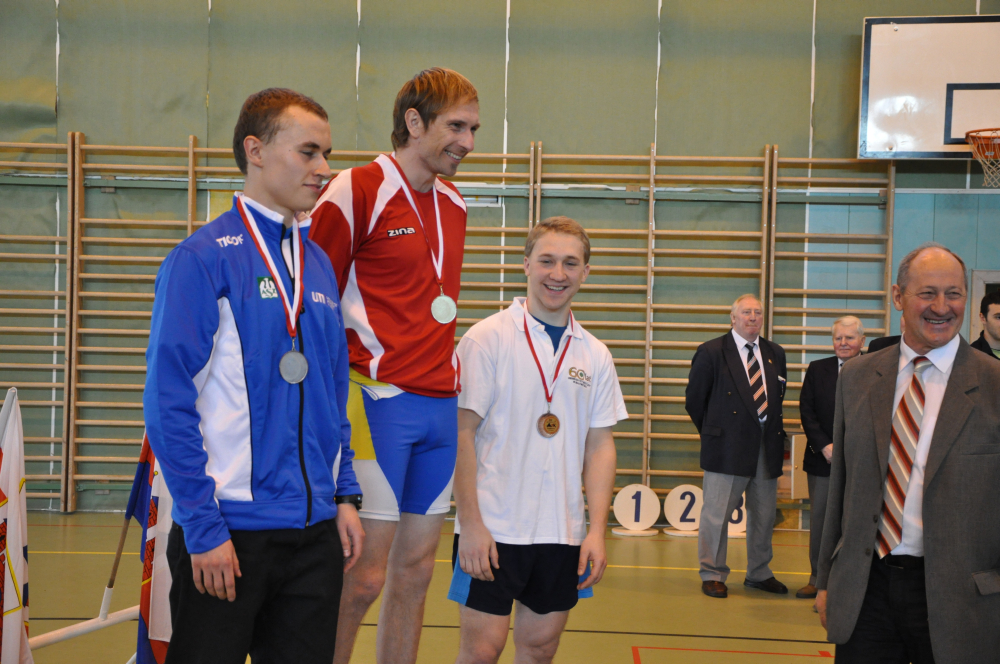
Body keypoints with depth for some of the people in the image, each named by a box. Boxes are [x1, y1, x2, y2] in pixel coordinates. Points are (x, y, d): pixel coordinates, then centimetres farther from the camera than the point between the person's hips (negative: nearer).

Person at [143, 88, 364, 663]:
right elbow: (169, 403, -13)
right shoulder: (203, 259, -10)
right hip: (226, 536, -6)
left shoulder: (319, 264, 11)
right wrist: (204, 528, -16)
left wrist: (345, 497, 10)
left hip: (315, 530, 6)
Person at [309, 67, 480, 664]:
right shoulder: (358, 191, -8)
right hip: (379, 400, -7)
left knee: (416, 569, 10)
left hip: (440, 404, 7)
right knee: (364, 574, -6)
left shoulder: (454, 204, 15)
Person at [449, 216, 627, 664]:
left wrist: (597, 530, 1)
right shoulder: (488, 338, -5)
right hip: (492, 528, -4)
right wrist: (471, 523, -13)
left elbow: (599, 446, 11)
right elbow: (461, 433, -7)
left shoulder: (594, 354, 9)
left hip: (563, 534, 4)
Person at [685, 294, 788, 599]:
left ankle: (759, 574, 25)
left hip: (767, 446, 5)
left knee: (764, 514, 11)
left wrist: (775, 431, 10)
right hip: (727, 447, -5)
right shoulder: (712, 352, -2)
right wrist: (713, 432, 6)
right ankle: (712, 575, 10)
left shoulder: (775, 354, 13)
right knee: (717, 513, -2)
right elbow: (694, 399, 2)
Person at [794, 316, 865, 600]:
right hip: (822, 459, 3)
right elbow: (807, 411, 3)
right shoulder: (817, 369, 7)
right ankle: (818, 579, 20)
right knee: (819, 520, 9)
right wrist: (825, 446, -9)